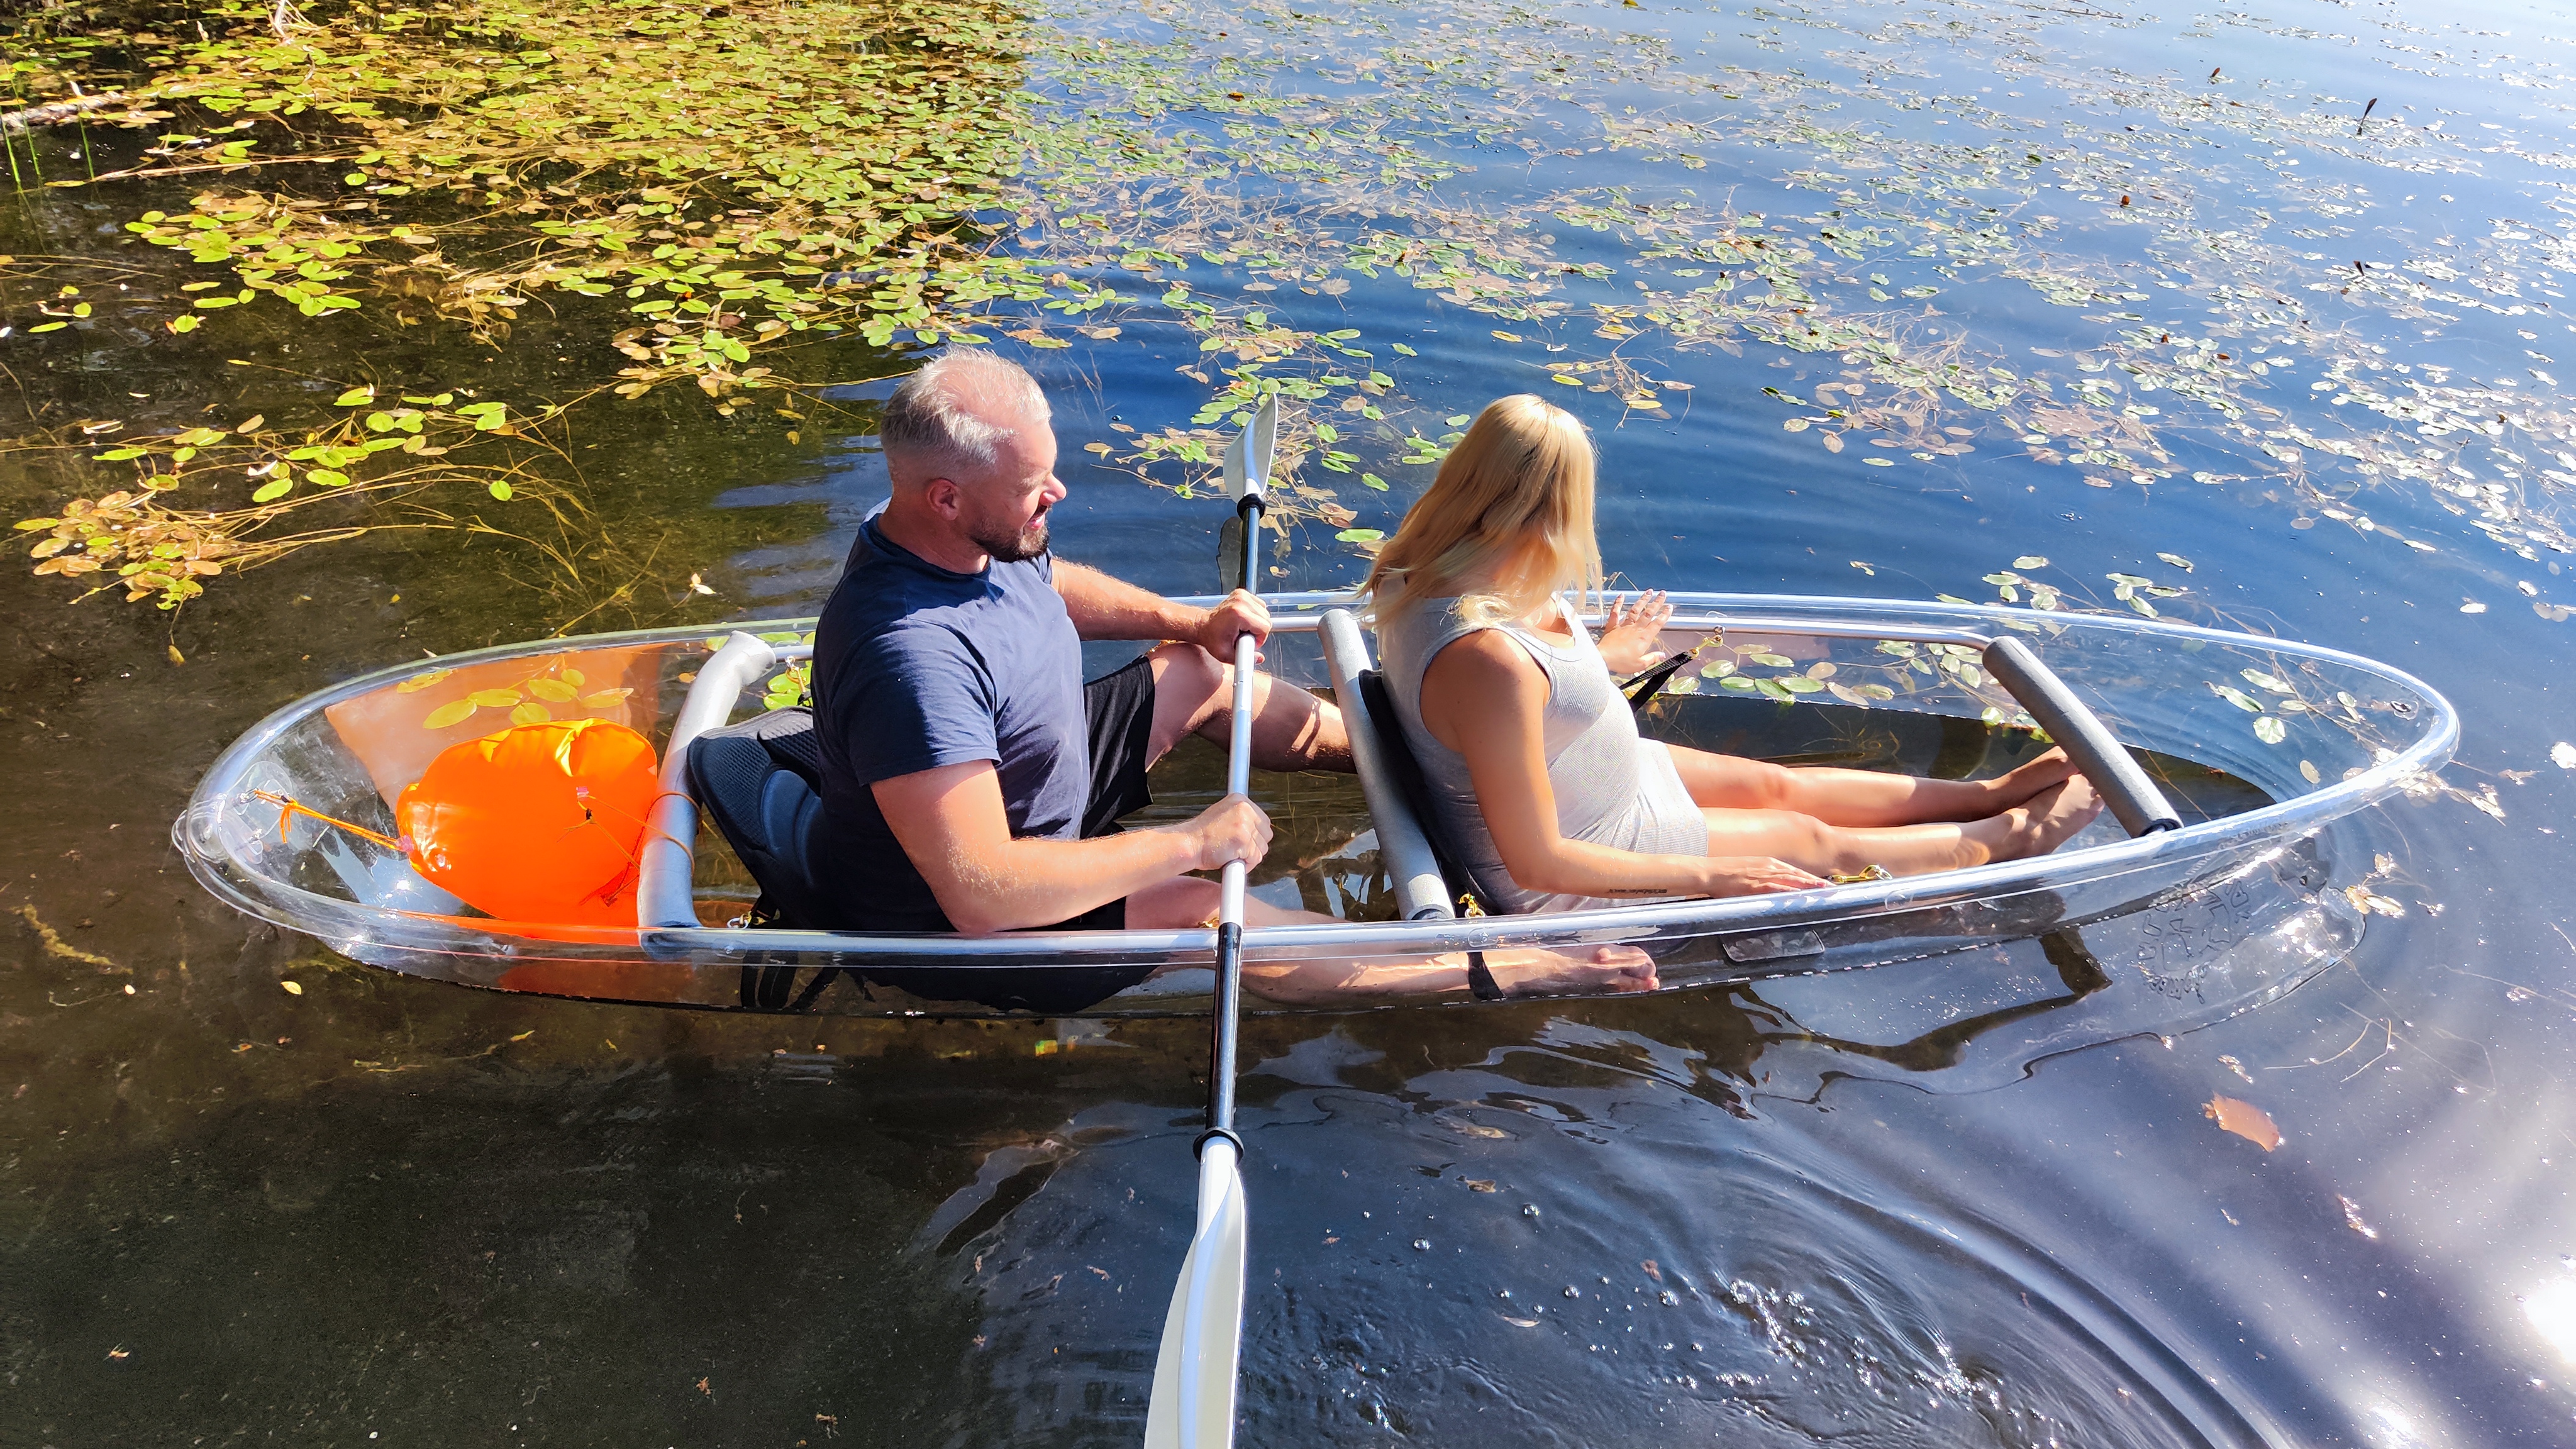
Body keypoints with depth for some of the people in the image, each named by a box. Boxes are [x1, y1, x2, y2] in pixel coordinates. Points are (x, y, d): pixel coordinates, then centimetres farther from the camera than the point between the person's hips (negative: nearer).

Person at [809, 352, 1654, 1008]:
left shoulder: (967, 539, -10)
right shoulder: (911, 658, -39)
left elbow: (1053, 585, 15)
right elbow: (980, 894, -42)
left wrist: (1192, 624, 3)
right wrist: (1190, 842, -35)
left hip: (1037, 794, 9)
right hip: (956, 929, -9)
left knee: (1204, 676, 11)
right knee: (1195, 911, -25)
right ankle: (1509, 968, -15)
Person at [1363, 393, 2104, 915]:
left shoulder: (1429, 574, -13)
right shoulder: (1486, 661, -42)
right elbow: (1536, 863, -33)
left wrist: (1598, 658, 24)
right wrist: (1703, 874, -22)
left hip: (1582, 779, 8)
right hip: (1573, 868, -8)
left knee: (1781, 785, 18)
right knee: (1814, 842, 10)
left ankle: (1994, 792, 36)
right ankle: (2008, 835, 33)